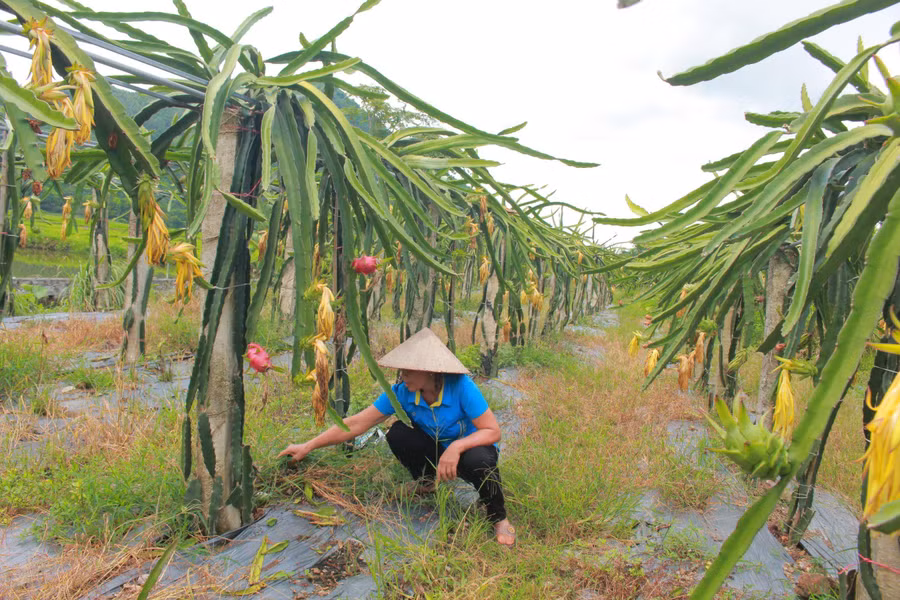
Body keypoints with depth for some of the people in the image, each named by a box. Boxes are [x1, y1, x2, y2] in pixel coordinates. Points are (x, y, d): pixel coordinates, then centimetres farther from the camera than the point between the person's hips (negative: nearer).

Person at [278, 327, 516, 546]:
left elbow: (492, 431, -25)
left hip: (469, 448, -3)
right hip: (438, 450, 4)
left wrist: (457, 446, -42)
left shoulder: (460, 386, -30)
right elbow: (357, 423, -14)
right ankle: (426, 482, 8)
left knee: (479, 459, -38)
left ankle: (499, 518, -7)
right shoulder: (402, 392, -18)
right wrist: (308, 447, -13)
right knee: (398, 434, -22)